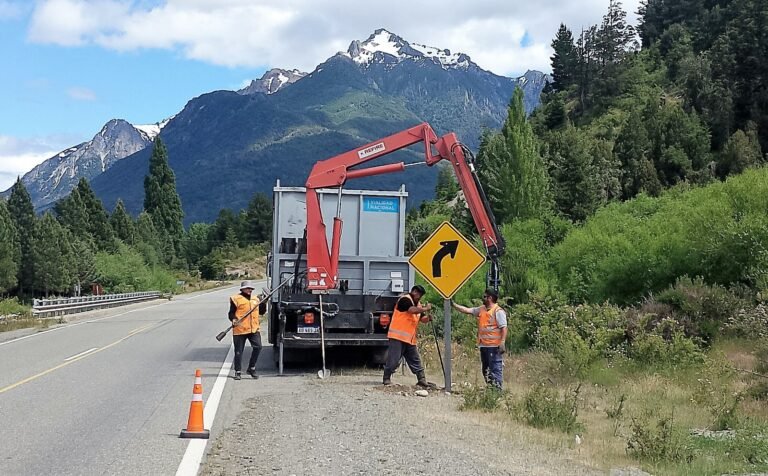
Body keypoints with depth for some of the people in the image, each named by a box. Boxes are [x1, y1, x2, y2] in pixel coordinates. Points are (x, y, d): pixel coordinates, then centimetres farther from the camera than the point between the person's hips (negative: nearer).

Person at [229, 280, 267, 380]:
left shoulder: (255, 299, 17)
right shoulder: (236, 299, -1)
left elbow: (261, 311, 22)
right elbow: (231, 313, -2)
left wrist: (264, 302, 8)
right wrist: (234, 319, -22)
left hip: (254, 329, 4)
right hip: (240, 329, -4)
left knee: (257, 347, -10)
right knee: (239, 351, 3)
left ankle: (251, 368, 6)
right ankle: (237, 372, 14)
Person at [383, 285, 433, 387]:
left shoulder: (417, 304, 18)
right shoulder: (405, 299, -10)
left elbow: (421, 319, 21)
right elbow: (412, 310, -26)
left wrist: (428, 318, 0)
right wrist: (426, 308, -15)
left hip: (410, 339, 9)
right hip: (398, 336, -9)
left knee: (415, 360, 9)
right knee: (393, 359, -7)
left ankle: (421, 380, 12)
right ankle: (387, 378, 3)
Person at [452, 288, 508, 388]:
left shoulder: (498, 311, -10)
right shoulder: (481, 309, 15)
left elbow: (504, 328, -15)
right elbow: (466, 310, 17)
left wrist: (502, 343, -22)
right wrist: (453, 304, 13)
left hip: (494, 346, -9)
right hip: (483, 345, 9)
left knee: (495, 368, -9)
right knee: (485, 369, 14)